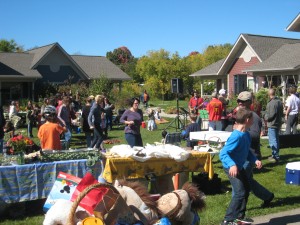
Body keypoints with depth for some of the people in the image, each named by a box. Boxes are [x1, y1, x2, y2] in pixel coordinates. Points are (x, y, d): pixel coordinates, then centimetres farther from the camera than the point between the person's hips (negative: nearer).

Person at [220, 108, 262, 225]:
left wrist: (255, 160, -2)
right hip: (232, 168, -10)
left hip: (239, 167, 10)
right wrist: (232, 165, -47)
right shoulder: (236, 136, -28)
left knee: (246, 189, 19)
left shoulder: (246, 134, 1)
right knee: (240, 193, -15)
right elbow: (223, 153, -32)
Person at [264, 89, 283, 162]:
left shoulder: (271, 103, -22)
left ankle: (275, 156, -2)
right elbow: (281, 113, 14)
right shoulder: (279, 102, 7)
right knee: (276, 139, 18)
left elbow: (270, 115, -22)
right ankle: (275, 155, 27)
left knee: (273, 141, -4)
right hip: (278, 124, 9)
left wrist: (265, 117, -3)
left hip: (272, 125, -9)